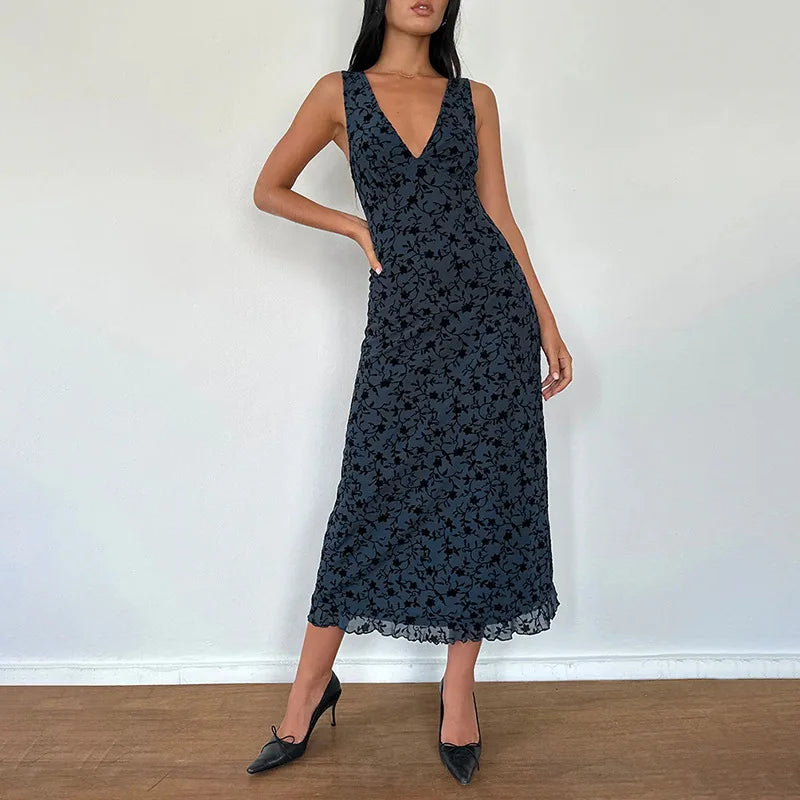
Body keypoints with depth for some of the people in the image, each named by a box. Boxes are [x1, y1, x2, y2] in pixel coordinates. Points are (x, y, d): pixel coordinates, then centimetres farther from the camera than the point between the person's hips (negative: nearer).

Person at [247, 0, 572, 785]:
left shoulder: (473, 98, 12)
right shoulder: (340, 93, 8)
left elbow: (498, 213, 10)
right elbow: (268, 189, 13)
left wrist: (547, 324, 6)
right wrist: (357, 227, 2)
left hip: (490, 306, 2)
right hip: (404, 316, -2)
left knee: (483, 493, 2)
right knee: (374, 497, 1)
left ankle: (459, 688, 19)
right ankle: (310, 690, 18)